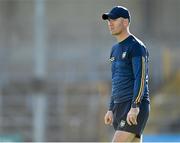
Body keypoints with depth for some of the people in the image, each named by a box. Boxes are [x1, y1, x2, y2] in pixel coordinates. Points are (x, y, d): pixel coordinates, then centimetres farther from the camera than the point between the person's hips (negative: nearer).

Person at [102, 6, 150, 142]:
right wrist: (111, 109, 21)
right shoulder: (115, 49, 20)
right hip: (119, 106, 9)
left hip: (135, 106, -9)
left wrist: (135, 107, -24)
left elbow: (141, 78, -17)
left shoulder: (136, 46, -9)